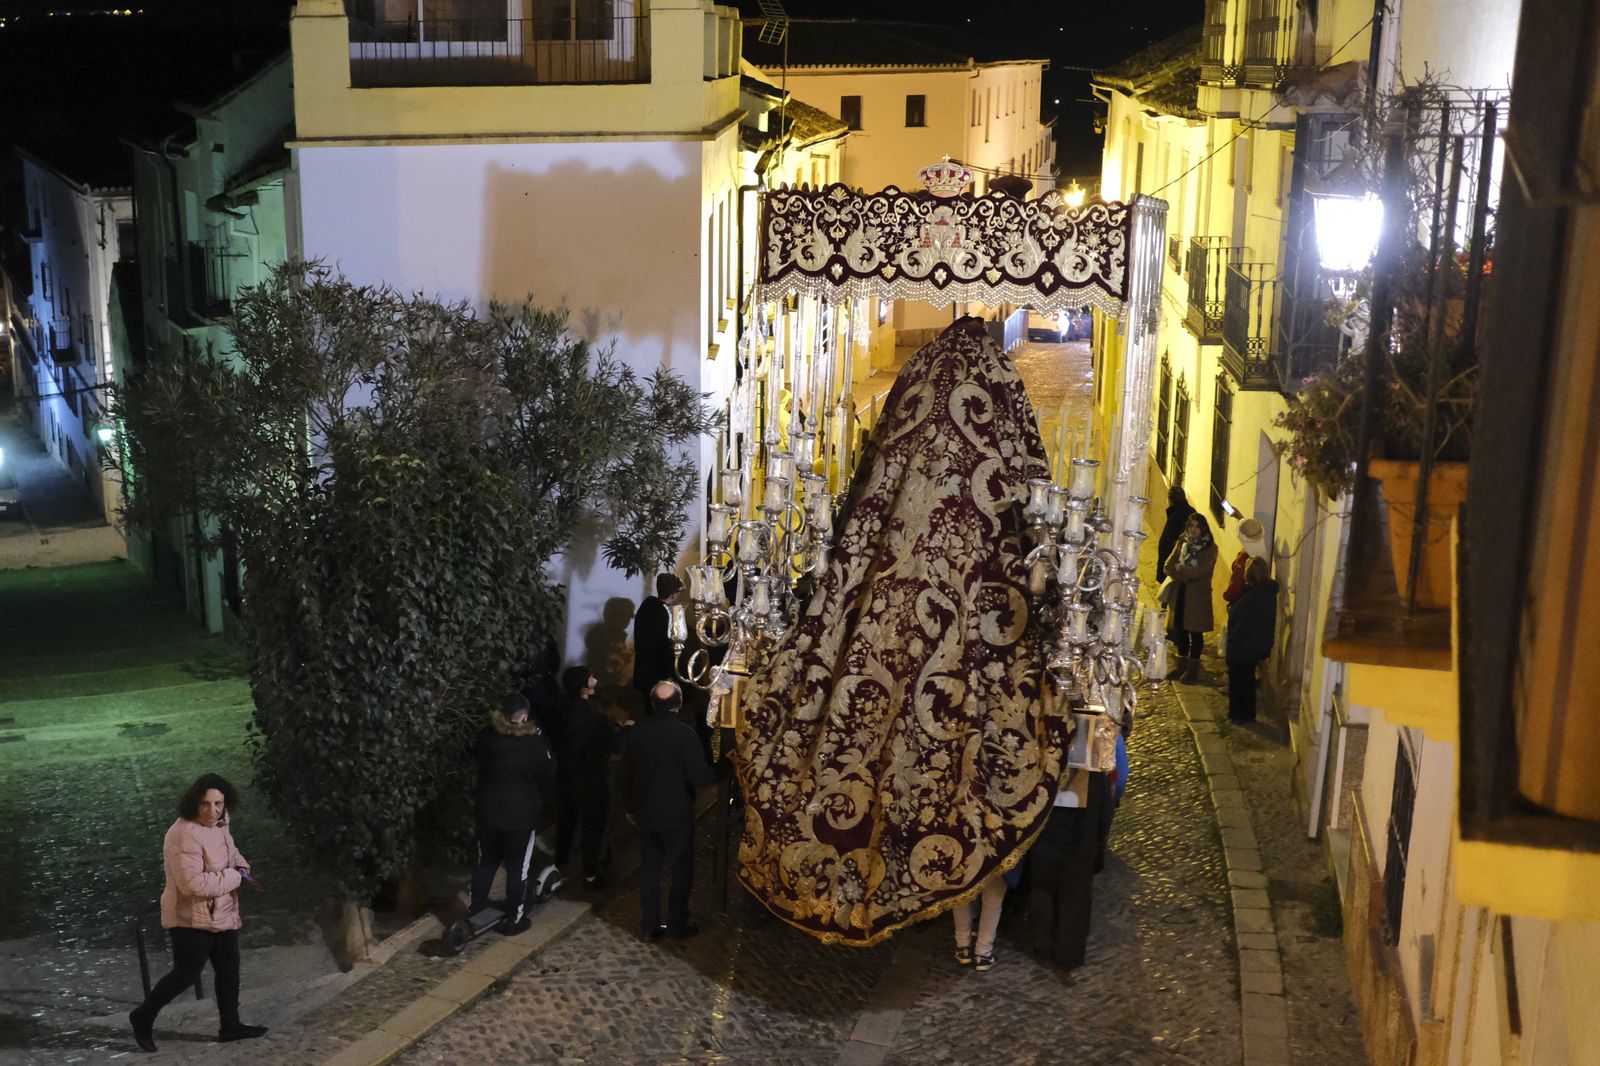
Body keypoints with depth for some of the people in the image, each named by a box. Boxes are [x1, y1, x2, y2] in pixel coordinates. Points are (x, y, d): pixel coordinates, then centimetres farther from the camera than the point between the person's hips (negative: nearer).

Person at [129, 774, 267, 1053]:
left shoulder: (219, 825, 1)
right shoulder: (185, 835, -27)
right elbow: (194, 883, -33)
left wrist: (242, 867, -1)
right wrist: (235, 877, -23)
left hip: (222, 913, 9)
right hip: (192, 918, -9)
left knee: (228, 969, 14)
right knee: (186, 974, 1)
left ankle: (230, 1025, 26)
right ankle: (143, 1017, 22)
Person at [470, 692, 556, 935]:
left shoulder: (487, 736, -7)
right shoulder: (533, 743, -19)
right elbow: (549, 777, -7)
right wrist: (539, 801, 11)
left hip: (488, 810, 4)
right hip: (520, 814, -4)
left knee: (486, 862, 21)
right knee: (517, 868, 10)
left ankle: (475, 910, 32)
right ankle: (513, 919, 20)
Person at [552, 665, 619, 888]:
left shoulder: (564, 707, -7)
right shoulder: (595, 715, -28)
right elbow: (615, 742, -17)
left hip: (565, 774, 7)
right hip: (592, 779, -7)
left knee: (566, 818, 26)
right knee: (593, 826, 7)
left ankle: (561, 857, 44)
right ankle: (591, 874, 13)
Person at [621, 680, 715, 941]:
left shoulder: (636, 732, -1)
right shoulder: (685, 733, -18)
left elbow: (626, 774, 7)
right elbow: (698, 776, -19)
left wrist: (631, 806, 20)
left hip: (646, 812, 5)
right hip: (677, 814, -4)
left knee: (649, 868, 12)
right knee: (682, 869, 10)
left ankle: (650, 925, 16)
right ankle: (677, 923, 15)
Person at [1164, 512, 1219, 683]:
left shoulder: (1210, 548, -6)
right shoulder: (1182, 543, 8)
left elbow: (1201, 571, -17)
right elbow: (1169, 565, -1)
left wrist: (1179, 569, -10)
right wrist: (1186, 575, -15)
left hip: (1198, 595, -4)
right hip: (1180, 593, 4)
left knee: (1195, 632, 2)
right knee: (1180, 630, 9)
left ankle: (1192, 668, 12)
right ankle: (1182, 665, 21)